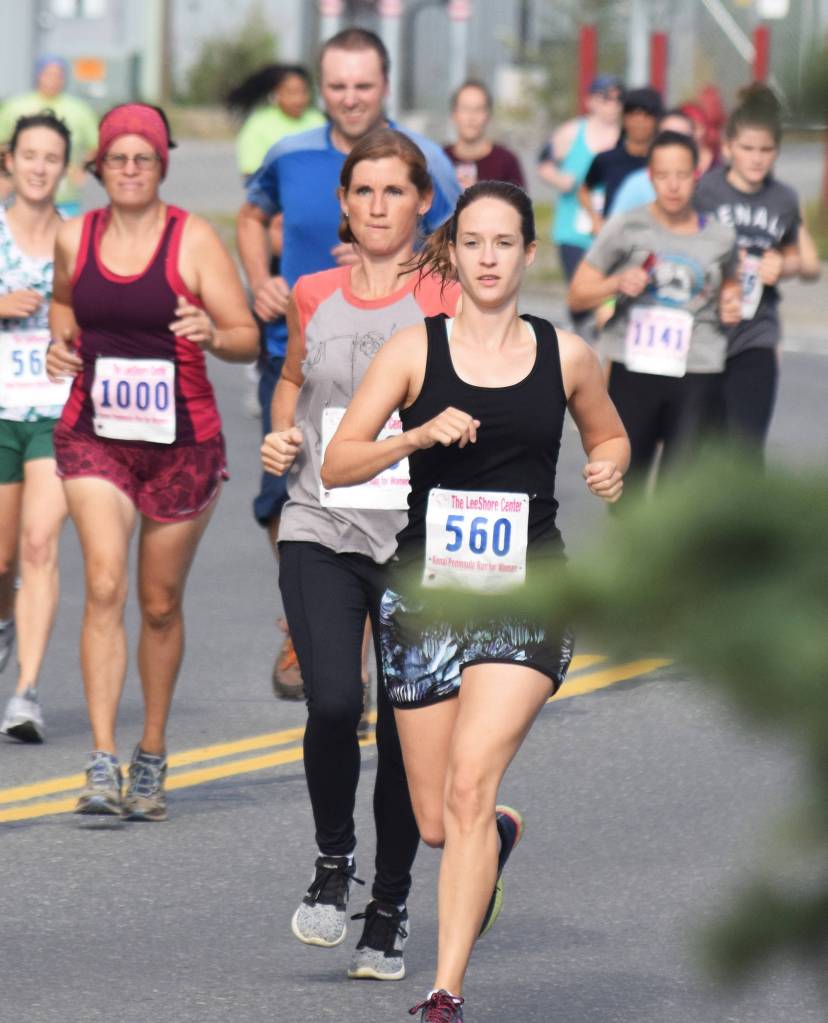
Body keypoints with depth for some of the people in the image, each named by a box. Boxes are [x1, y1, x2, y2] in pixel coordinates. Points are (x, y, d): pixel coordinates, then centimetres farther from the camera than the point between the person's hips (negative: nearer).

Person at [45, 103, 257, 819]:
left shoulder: (194, 240, -6)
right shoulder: (75, 238, 3)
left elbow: (248, 337, -7)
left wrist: (213, 335, -28)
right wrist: (60, 343, 4)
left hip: (182, 439, -1)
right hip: (93, 435, 1)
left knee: (161, 604, 9)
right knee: (104, 586, -16)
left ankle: (152, 759, 27)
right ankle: (102, 764, -19)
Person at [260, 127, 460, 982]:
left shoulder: (447, 303, -1)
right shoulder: (311, 296, 8)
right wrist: (280, 437, 7)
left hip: (418, 539, -1)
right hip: (320, 532, 1)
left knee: (404, 732, 3)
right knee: (333, 705, -18)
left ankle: (389, 912, 19)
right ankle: (332, 861, 7)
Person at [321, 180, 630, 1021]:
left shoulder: (565, 356, 5)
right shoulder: (415, 349, 0)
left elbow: (608, 434, 24)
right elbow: (337, 464, -6)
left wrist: (610, 468, 1)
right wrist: (420, 434, -21)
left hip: (527, 596, -1)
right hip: (426, 594, 1)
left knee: (469, 789, -18)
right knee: (436, 821, 8)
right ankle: (502, 834, 47)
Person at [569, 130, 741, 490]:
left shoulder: (720, 238, 5)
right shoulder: (626, 228, 0)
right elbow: (577, 295, 3)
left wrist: (731, 301, 4)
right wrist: (617, 283, -15)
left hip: (697, 377, 0)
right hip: (633, 372, 0)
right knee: (626, 478, 9)